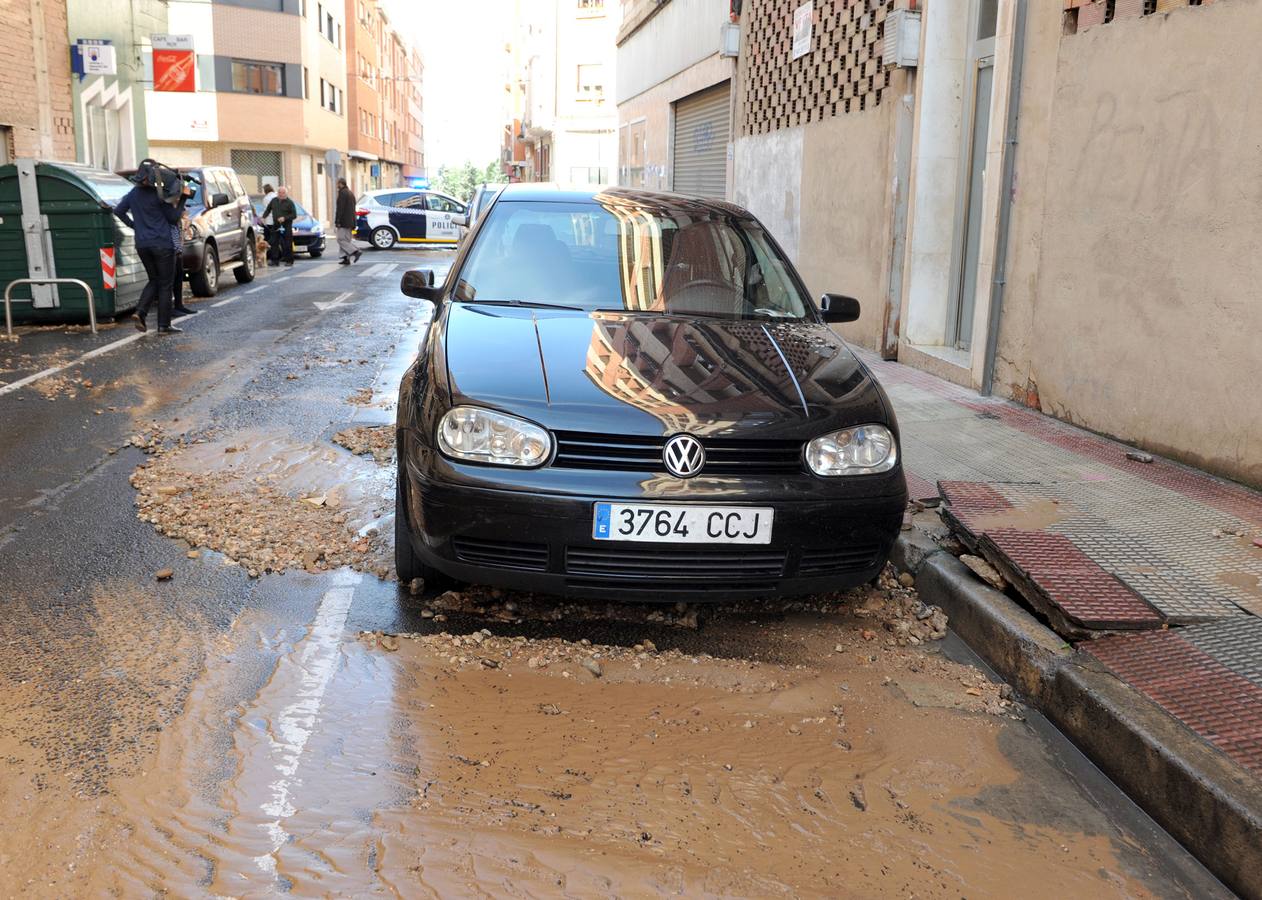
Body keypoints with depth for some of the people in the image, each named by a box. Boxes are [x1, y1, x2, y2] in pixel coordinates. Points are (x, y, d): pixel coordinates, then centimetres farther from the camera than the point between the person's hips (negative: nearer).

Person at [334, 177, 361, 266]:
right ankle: (346, 258, 7)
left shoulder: (342, 193, -12)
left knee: (341, 239, -8)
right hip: (350, 222, 9)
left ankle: (355, 252, -19)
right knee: (347, 240, 10)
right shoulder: (351, 193, 18)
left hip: (343, 222, -9)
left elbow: (340, 208, -19)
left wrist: (337, 221, -18)